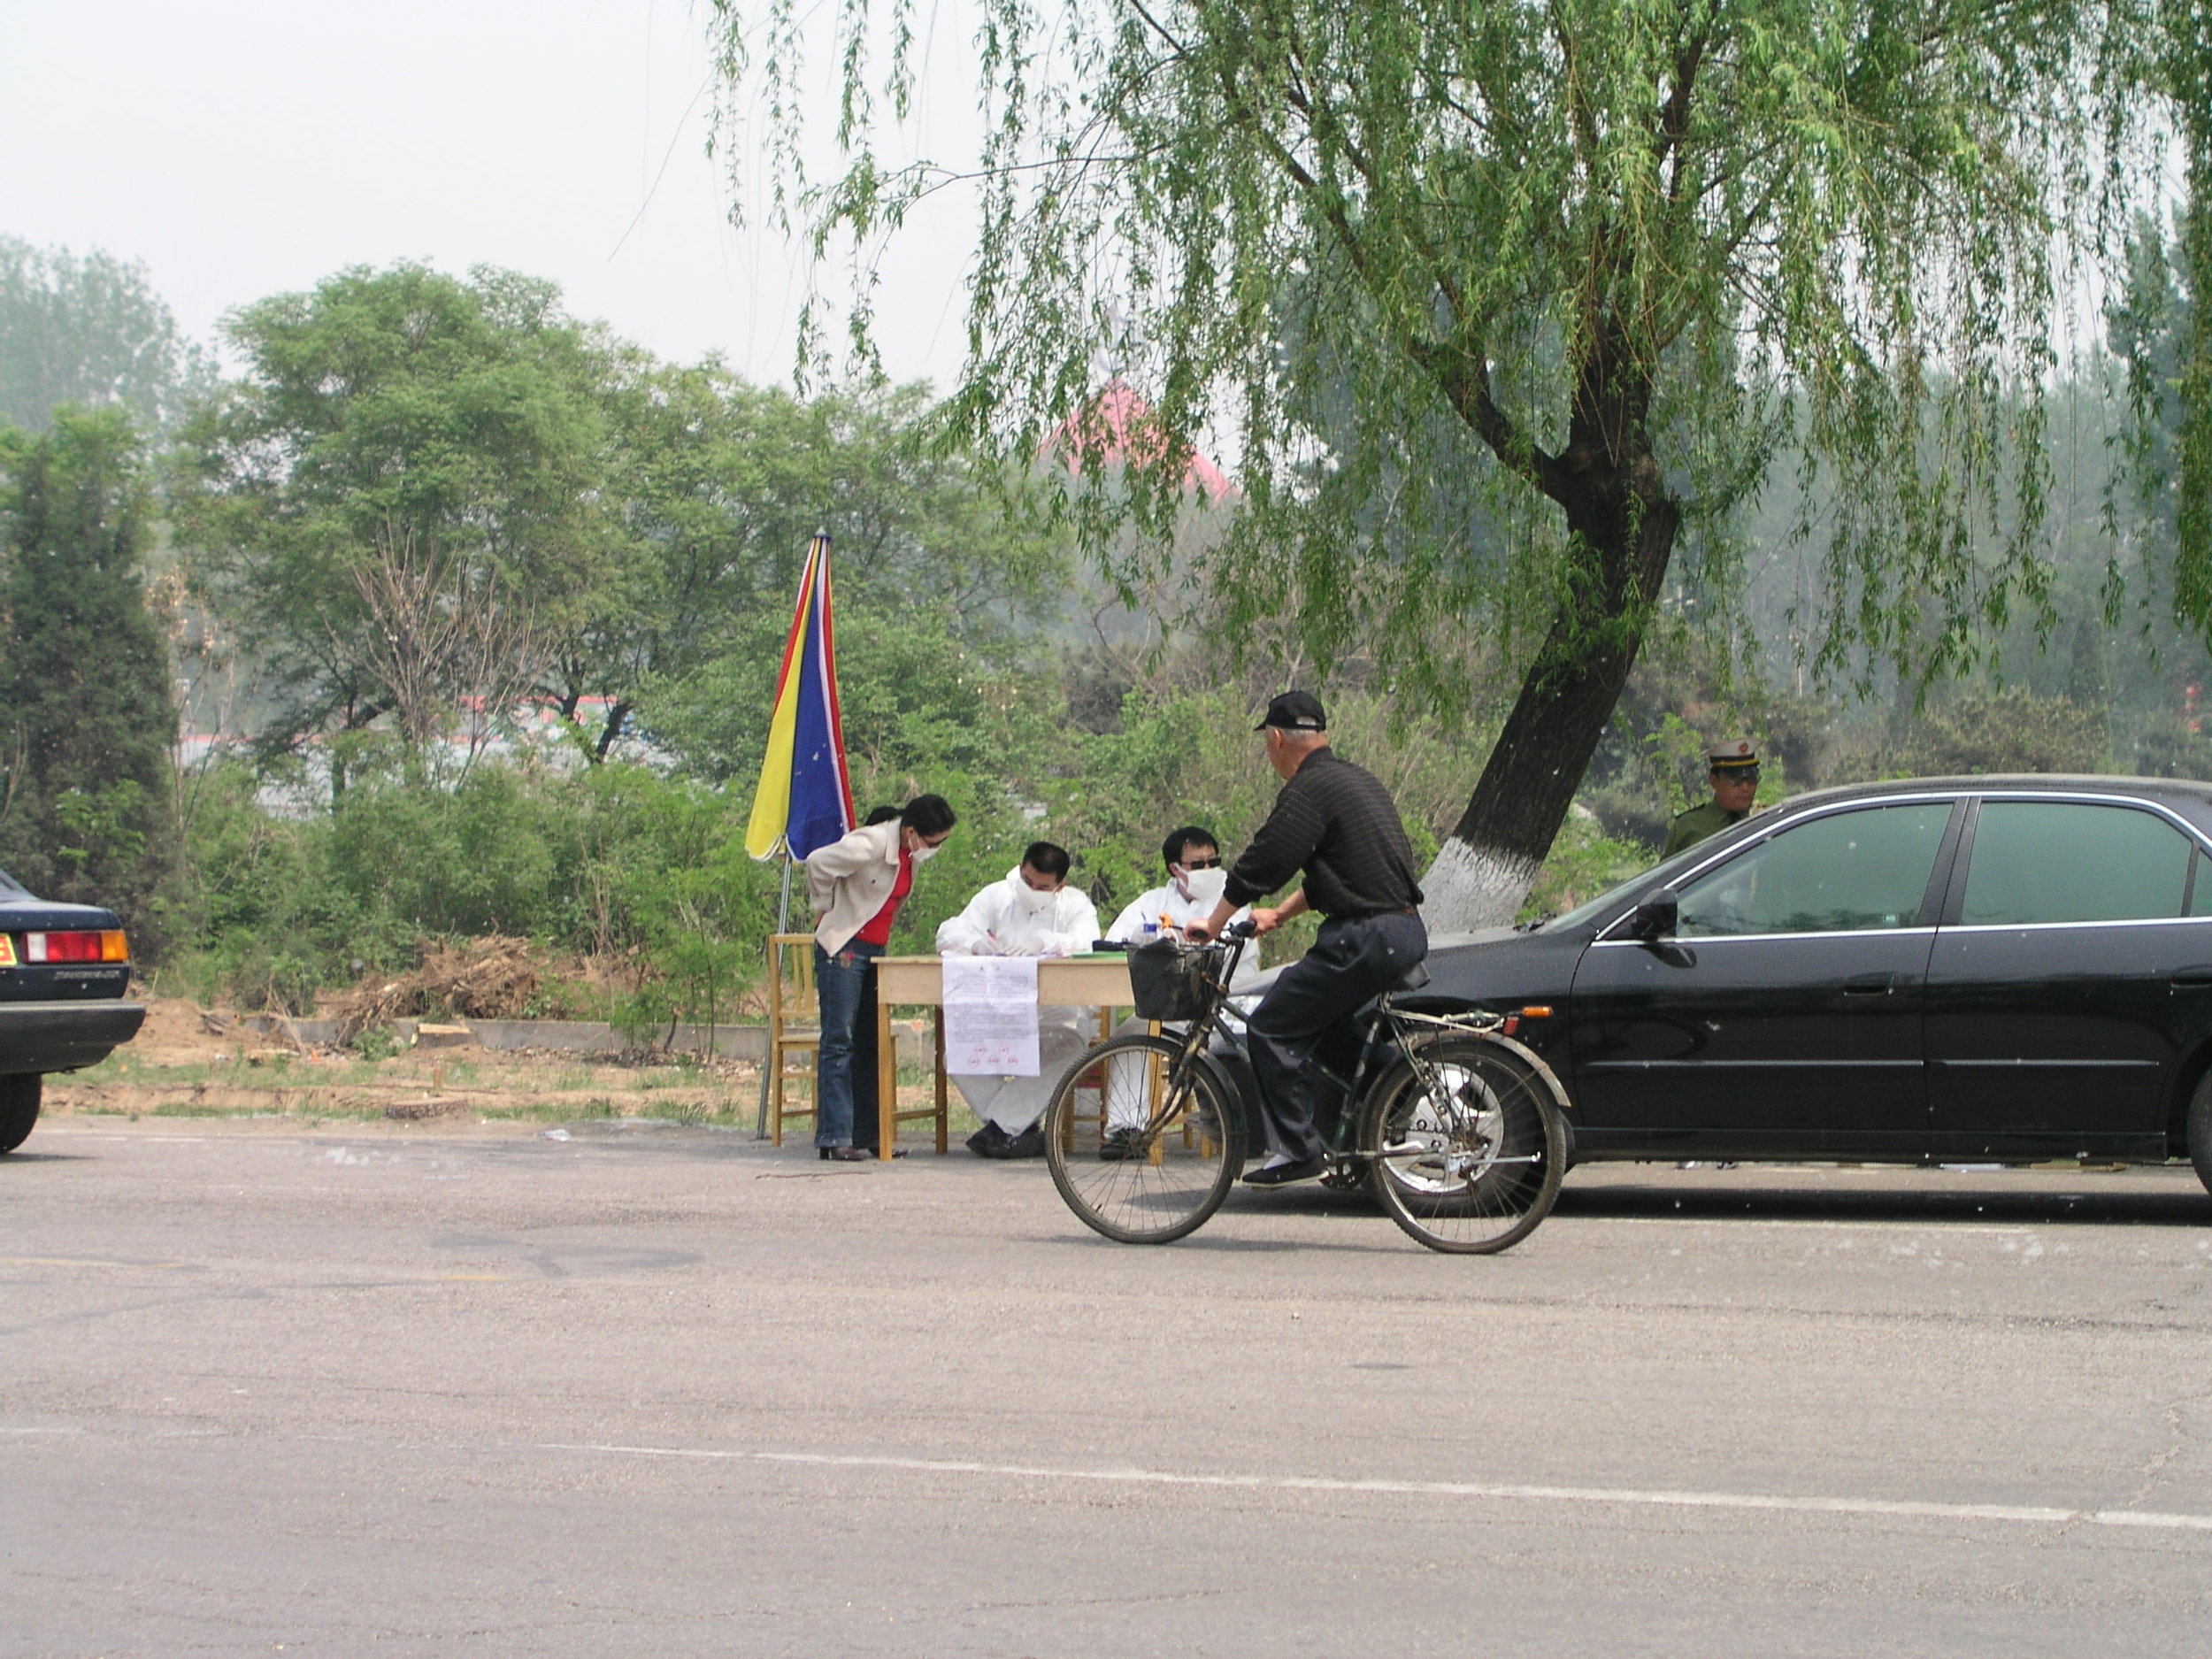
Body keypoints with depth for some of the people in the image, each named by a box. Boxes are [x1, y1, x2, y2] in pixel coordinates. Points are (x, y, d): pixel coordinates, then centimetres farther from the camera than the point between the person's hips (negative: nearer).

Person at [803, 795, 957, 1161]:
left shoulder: (913, 854, 6)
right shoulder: (871, 844, -20)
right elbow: (818, 863, -19)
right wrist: (826, 909, -6)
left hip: (876, 951, 8)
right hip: (843, 948, -8)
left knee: (870, 1045, 9)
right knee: (839, 1042, -9)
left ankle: (869, 1137, 12)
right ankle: (835, 1138, -10)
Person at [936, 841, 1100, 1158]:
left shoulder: (1074, 904, 7)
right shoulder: (996, 897, 11)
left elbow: (1088, 941, -14)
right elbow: (948, 934, 2)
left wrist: (1044, 942, -31)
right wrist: (975, 943, -21)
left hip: (1052, 1010, -1)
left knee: (1065, 1044, -34)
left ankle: (1002, 1127, -24)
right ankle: (1021, 1130, -18)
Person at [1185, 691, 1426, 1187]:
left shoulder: (1311, 788, -11)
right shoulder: (1355, 777, 20)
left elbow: (1261, 863, -11)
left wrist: (1214, 924, 0)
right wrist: (1279, 914, 30)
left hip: (1366, 938, -10)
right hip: (1408, 931, 10)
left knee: (1272, 1030, -3)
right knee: (1323, 1025, 24)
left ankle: (1297, 1150, -4)